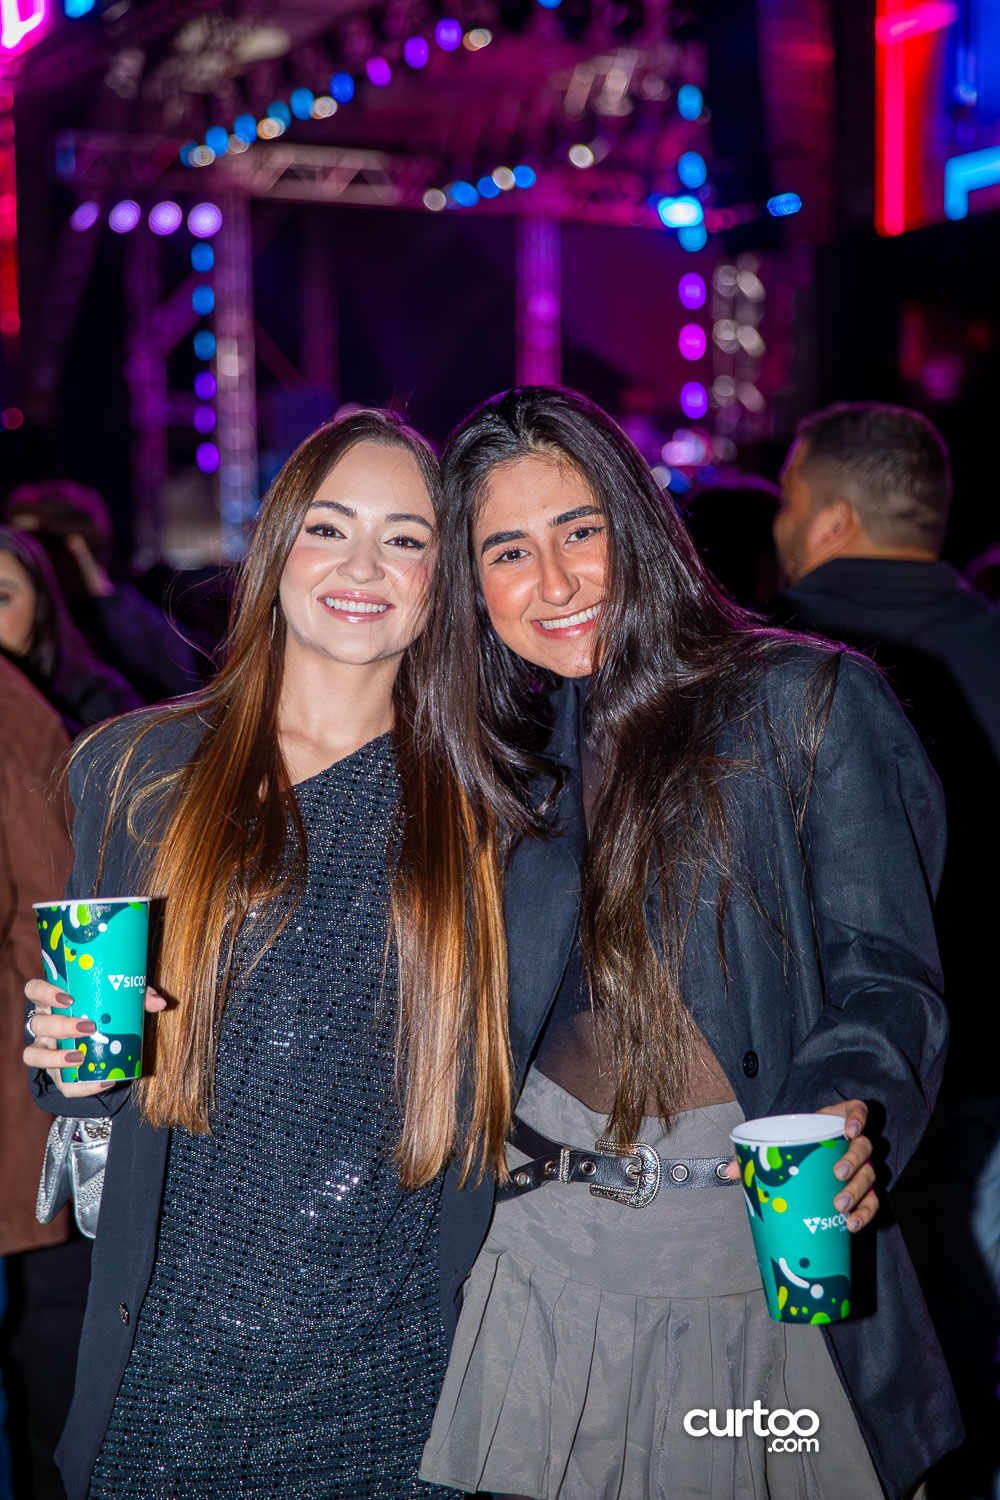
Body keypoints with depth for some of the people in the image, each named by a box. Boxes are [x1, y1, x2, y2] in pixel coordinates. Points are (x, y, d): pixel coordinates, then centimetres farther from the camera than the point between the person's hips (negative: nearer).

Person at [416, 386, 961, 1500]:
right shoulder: (505, 750, 9)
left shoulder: (805, 705, -6)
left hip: (759, 1261, -3)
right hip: (545, 1250, 4)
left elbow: (885, 971, -9)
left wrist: (843, 1121, -27)